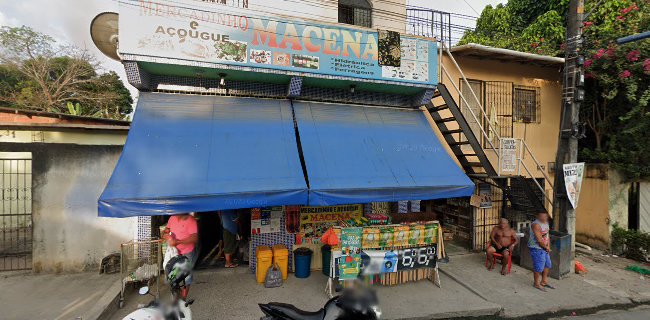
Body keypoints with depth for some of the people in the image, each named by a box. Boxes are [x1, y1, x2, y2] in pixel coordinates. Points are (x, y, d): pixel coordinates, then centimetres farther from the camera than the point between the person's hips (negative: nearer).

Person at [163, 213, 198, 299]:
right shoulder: (172, 218, -2)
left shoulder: (191, 220, -22)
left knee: (185, 277, 9)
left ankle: (183, 299, 28)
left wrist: (177, 242, -33)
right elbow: (166, 231, 11)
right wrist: (165, 235, -13)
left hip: (187, 254, -6)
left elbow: (194, 238, -28)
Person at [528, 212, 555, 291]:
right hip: (536, 248, -9)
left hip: (544, 248, 9)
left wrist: (548, 247, 2)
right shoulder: (536, 224, -23)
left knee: (547, 264, 19)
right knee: (539, 267, -1)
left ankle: (544, 281, 35)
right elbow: (539, 240, -23)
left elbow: (547, 236, 11)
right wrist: (546, 248, -8)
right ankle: (536, 283, 15)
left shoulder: (546, 223, 7)